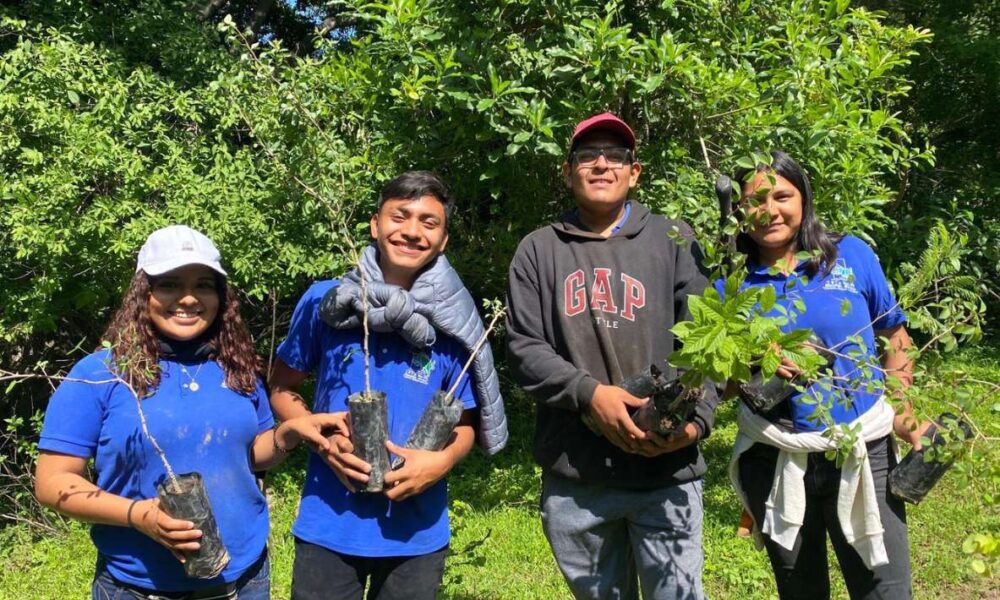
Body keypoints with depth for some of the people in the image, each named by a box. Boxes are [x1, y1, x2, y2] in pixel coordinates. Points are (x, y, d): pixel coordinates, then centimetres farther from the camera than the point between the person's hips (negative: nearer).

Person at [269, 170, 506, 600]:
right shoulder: (325, 301, -6)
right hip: (328, 526, 0)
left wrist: (441, 462, -16)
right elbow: (282, 390, 4)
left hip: (416, 532, 1)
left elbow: (466, 423, 4)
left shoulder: (453, 325, -5)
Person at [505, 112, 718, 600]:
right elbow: (524, 349, -1)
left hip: (666, 468, -1)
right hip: (572, 474, 1)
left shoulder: (673, 241, 7)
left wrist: (697, 419, -13)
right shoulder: (538, 251, 7)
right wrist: (588, 393, -17)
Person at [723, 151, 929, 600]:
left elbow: (897, 335, 6)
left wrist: (903, 416, -3)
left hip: (864, 452, 0)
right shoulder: (730, 282, -3)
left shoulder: (852, 255, -3)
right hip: (774, 463, 1)